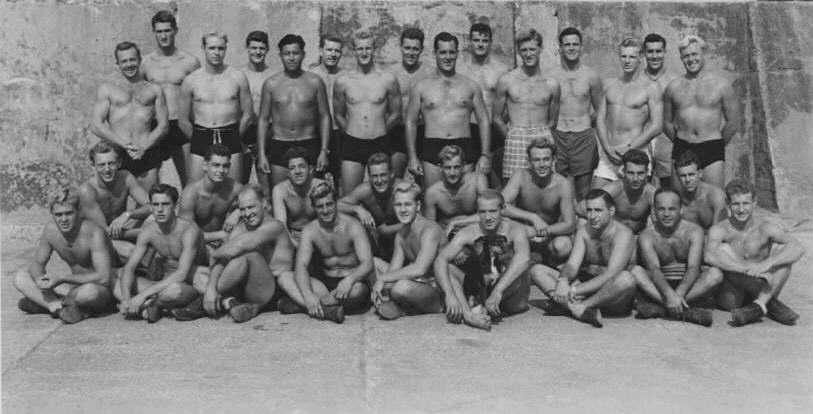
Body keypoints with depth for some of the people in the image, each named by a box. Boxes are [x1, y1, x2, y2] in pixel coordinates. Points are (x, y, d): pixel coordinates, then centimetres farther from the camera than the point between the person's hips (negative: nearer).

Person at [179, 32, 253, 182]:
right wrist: (199, 139, 10)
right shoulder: (190, 80, 2)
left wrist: (233, 137, 9)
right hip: (200, 138, 0)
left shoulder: (238, 77, 2)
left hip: (231, 141, 0)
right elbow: (183, 120, 9)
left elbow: (247, 114, 8)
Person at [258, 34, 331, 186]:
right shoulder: (271, 83, 4)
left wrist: (324, 151, -2)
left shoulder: (315, 81, 2)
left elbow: (325, 117, 5)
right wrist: (261, 154, 0)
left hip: (308, 145, 0)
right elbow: (263, 119, 7)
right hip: (279, 145, 0)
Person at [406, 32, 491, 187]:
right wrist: (412, 156, 1)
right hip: (432, 150, -1)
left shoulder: (471, 86, 11)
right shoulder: (422, 86, 9)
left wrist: (485, 155, 2)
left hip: (464, 147, 1)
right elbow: (411, 122, 10)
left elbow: (483, 120, 11)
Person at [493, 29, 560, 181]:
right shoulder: (506, 80, 5)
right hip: (515, 140, -1)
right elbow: (496, 118, 10)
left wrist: (542, 137, 4)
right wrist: (512, 137, 3)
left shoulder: (551, 84, 8)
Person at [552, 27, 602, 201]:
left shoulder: (591, 76, 4)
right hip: (557, 137, 0)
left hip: (584, 136, 0)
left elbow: (599, 109, 15)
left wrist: (588, 120, 4)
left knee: (583, 191, 2)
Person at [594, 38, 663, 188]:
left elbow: (656, 126, -6)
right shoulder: (609, 85, 13)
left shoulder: (650, 88, 0)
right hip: (608, 154, 4)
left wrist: (628, 147, -12)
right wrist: (608, 148, -6)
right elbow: (600, 119, 9)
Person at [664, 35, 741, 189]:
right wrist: (679, 142, 10)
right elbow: (667, 122, 17)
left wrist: (718, 144, 8)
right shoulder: (673, 87, 8)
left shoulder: (722, 84, 2)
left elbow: (734, 122, 6)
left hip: (712, 149, -2)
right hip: (682, 148, 2)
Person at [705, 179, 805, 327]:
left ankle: (760, 304, -28)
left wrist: (767, 264, -36)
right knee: (723, 248, -22)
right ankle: (771, 303, -25)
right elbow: (710, 256, -30)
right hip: (732, 293, -1)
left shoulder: (765, 227, -5)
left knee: (782, 249, -14)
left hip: (758, 289, 1)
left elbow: (798, 248, -20)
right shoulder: (719, 230, -9)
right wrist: (748, 269, -38)